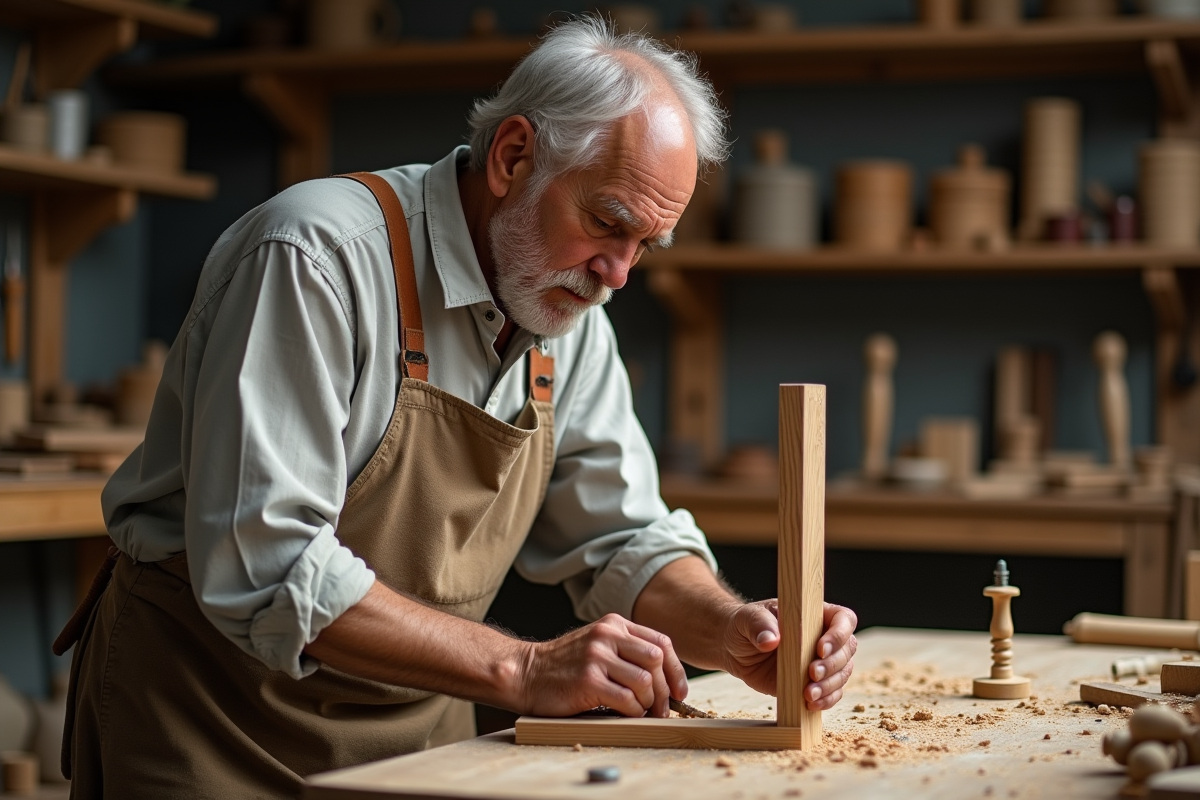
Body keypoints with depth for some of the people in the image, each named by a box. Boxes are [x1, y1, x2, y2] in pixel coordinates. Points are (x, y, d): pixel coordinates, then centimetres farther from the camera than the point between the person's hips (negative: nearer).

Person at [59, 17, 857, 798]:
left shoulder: (574, 318, 1)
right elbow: (262, 569, -30)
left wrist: (730, 631, -16)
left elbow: (624, 541, 5)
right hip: (214, 712, -6)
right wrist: (521, 670, -32)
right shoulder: (317, 255, -23)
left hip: (417, 726, 7)